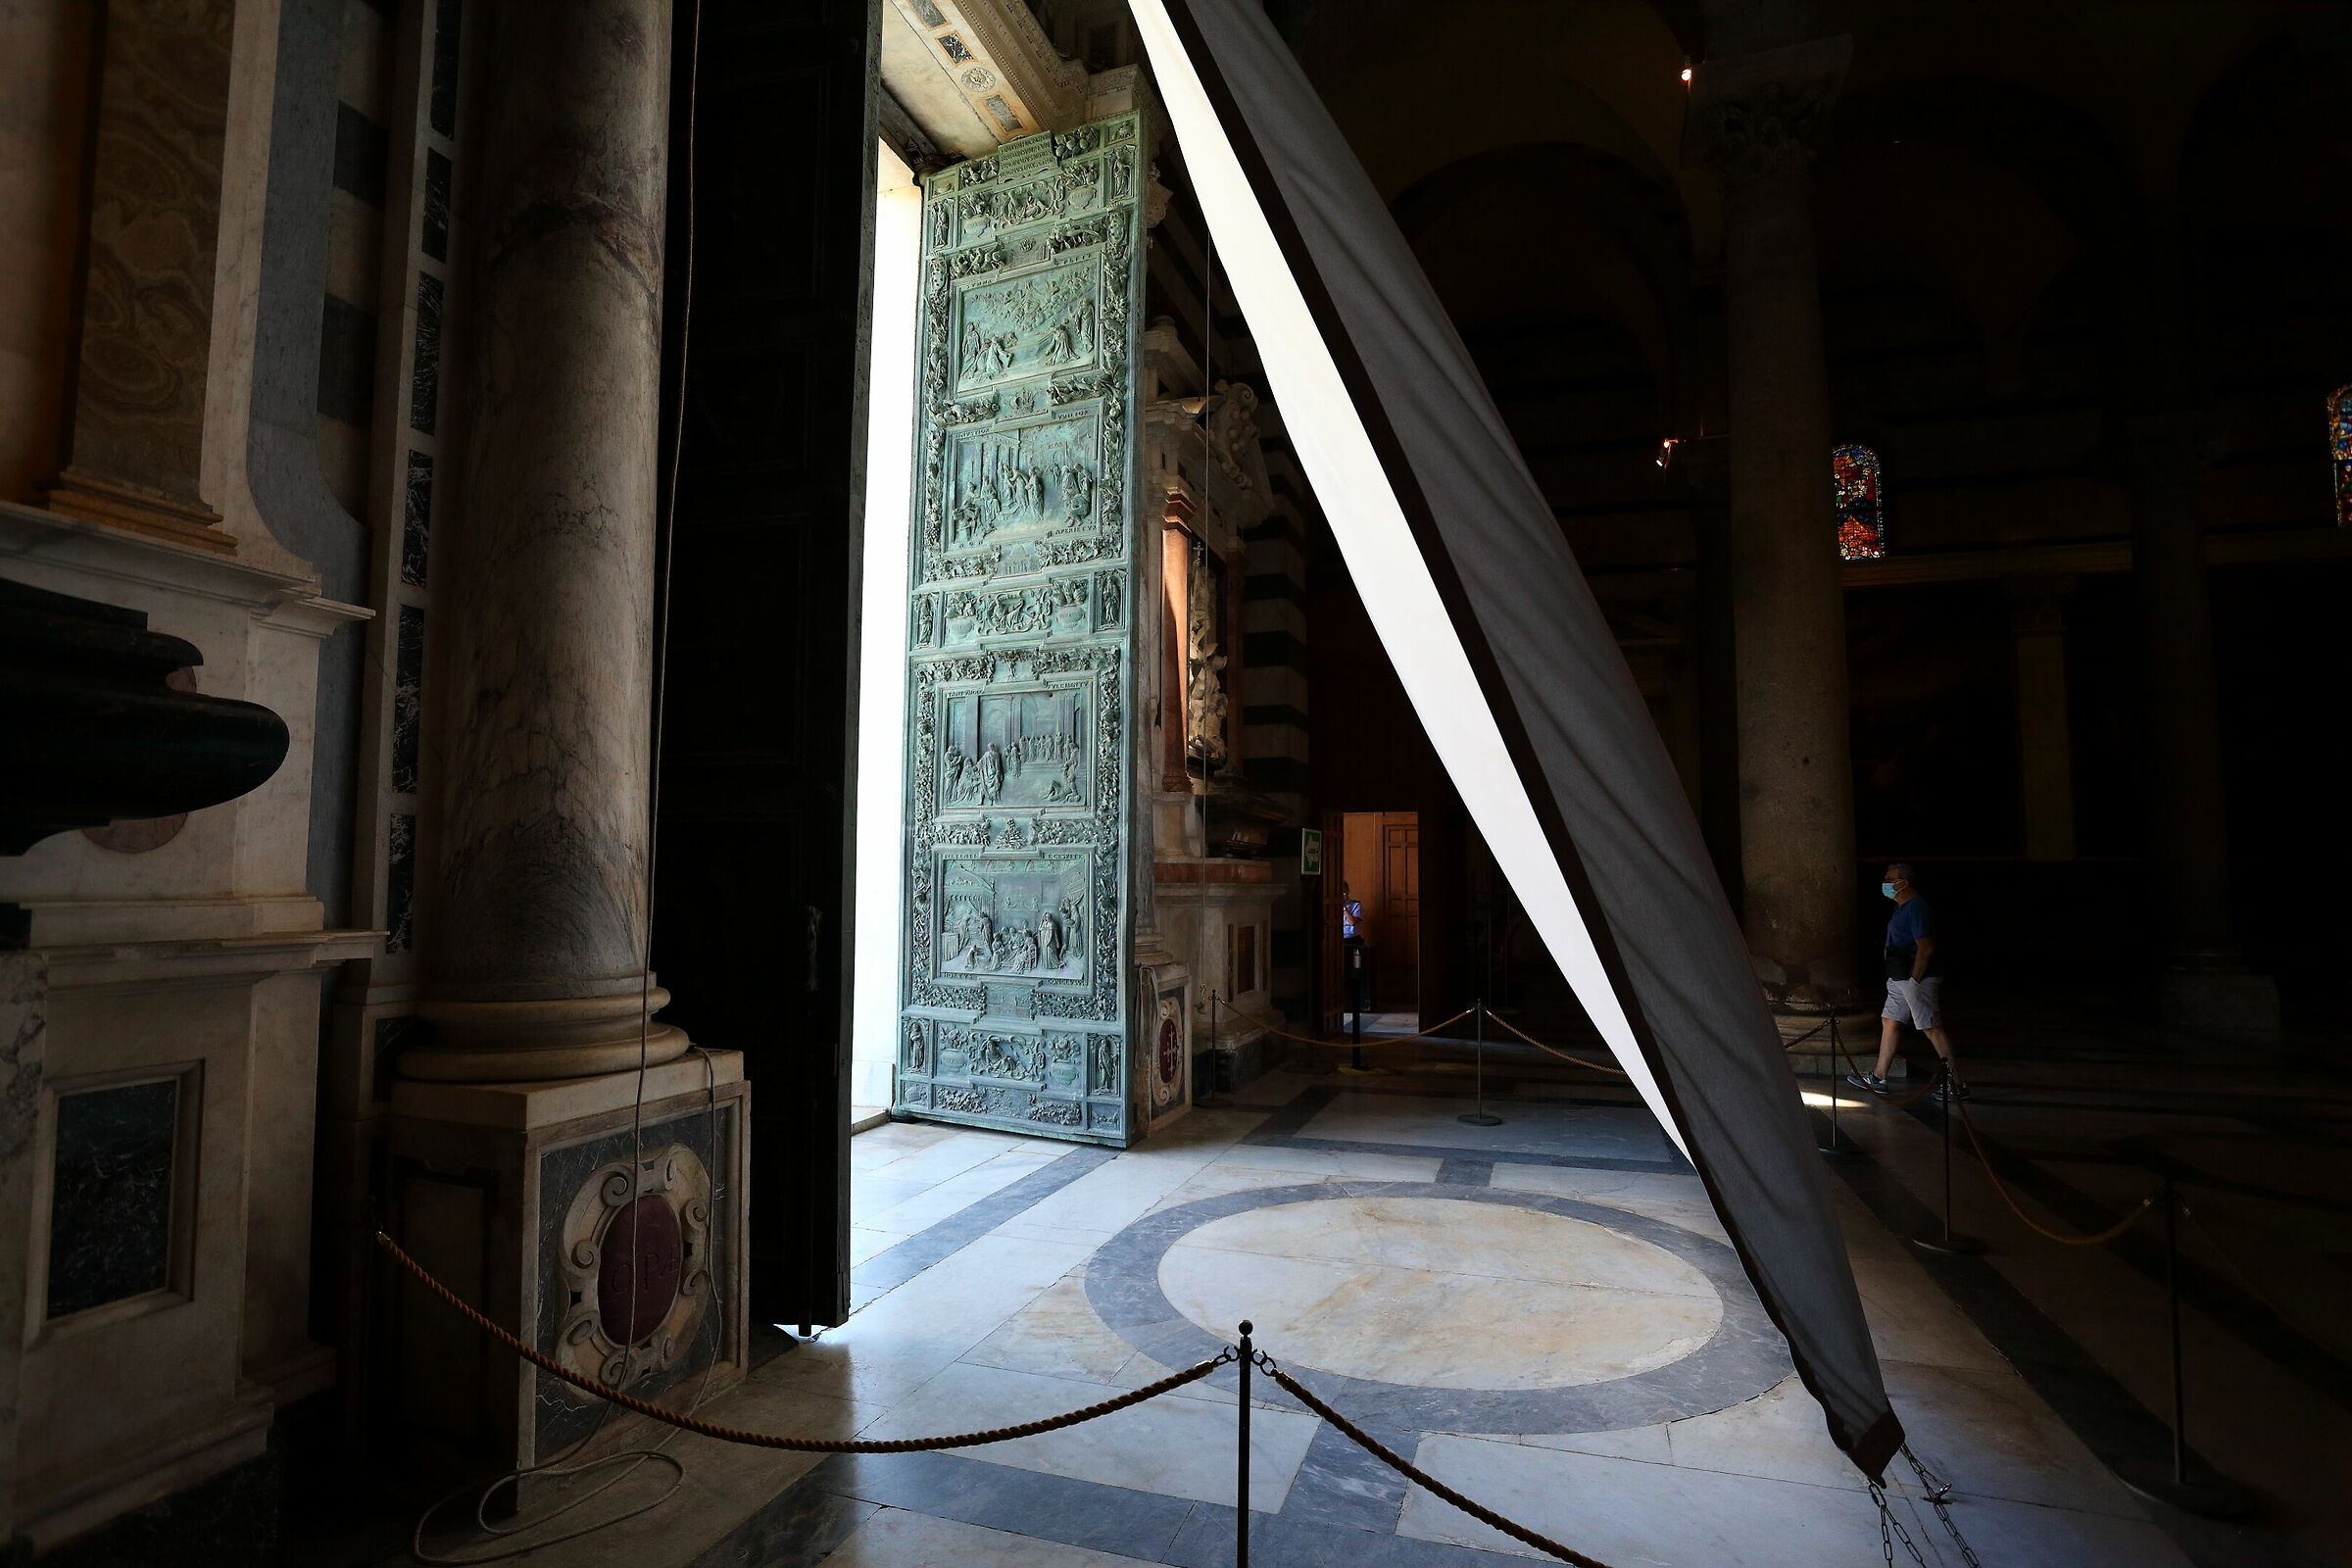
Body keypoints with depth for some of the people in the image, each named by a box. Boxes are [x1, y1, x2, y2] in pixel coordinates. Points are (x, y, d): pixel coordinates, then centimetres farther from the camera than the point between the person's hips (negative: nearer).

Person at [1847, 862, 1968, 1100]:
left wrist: (1914, 980, -21)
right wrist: (1896, 978, 20)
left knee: (1932, 1028, -5)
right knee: (1889, 1021, 13)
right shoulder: (1903, 907, 15)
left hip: (1917, 978, -11)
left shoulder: (1917, 907, -17)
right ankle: (1878, 1078, 19)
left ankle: (1956, 1084, 2)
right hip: (1900, 978, 11)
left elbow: (1926, 947, -22)